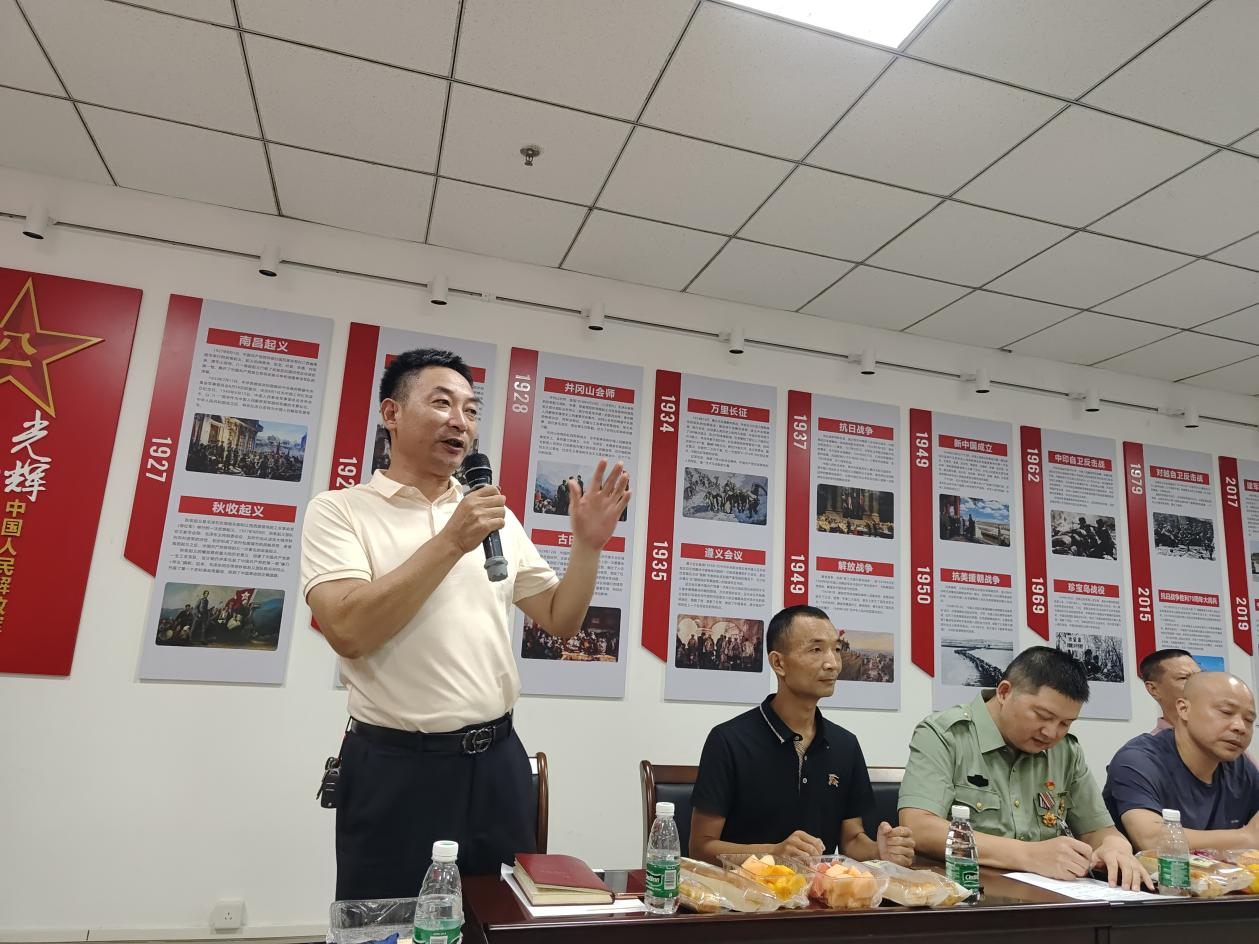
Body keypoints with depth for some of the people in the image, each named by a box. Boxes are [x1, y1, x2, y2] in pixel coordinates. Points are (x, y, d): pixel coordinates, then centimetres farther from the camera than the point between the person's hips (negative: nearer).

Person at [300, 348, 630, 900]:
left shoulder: (498, 518, 8)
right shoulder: (339, 511, -5)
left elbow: (561, 620, 11)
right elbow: (349, 631, -20)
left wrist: (588, 544, -5)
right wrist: (451, 542, -21)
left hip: (498, 760, 5)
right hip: (396, 768, -4)